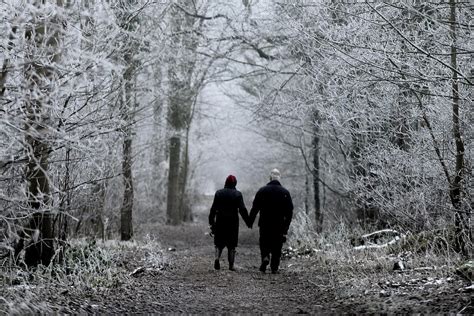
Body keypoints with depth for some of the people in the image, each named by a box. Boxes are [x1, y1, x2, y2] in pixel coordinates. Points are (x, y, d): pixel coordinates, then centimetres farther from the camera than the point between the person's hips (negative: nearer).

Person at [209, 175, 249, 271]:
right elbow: (242, 210, -7)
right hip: (233, 222, -1)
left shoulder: (219, 193, 3)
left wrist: (211, 222, 8)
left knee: (219, 243, 9)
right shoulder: (238, 194, -2)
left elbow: (213, 208, 3)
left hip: (220, 222, 1)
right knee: (231, 245, 6)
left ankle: (217, 258, -16)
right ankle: (231, 265, 4)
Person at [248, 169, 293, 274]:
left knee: (264, 243, 13)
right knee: (277, 247, 7)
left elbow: (255, 208, -2)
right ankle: (274, 267, 6)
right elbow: (289, 211, 1)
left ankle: (265, 257, -12)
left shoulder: (262, 190, -2)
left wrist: (250, 222, 5)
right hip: (279, 225, 1)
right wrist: (286, 227, 5)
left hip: (265, 224, 0)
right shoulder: (285, 192, 1)